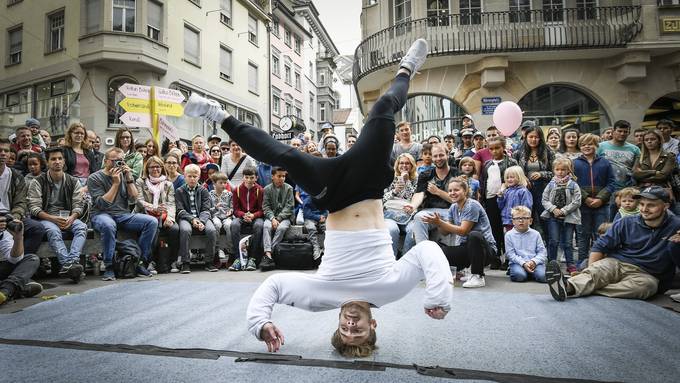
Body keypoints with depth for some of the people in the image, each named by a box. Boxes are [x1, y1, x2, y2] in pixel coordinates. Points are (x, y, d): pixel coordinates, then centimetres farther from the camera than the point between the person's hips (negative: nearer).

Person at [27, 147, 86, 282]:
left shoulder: (73, 182, 11)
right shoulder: (38, 182, 2)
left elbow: (78, 205, 4)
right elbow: (34, 208, -6)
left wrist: (71, 218, -17)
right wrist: (53, 218, -22)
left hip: (68, 218, 3)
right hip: (46, 218, -2)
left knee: (82, 227, -29)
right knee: (53, 230, -36)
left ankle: (72, 261, -46)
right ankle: (69, 265, -48)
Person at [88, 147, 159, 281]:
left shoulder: (125, 175, 13)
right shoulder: (94, 178, 0)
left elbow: (133, 200, 3)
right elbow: (102, 204, -12)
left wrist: (129, 179, -6)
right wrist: (116, 183, -15)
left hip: (124, 215, 4)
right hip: (102, 215, -4)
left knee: (152, 221, -19)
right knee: (108, 225, -41)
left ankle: (141, 261, -14)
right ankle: (109, 267, -27)